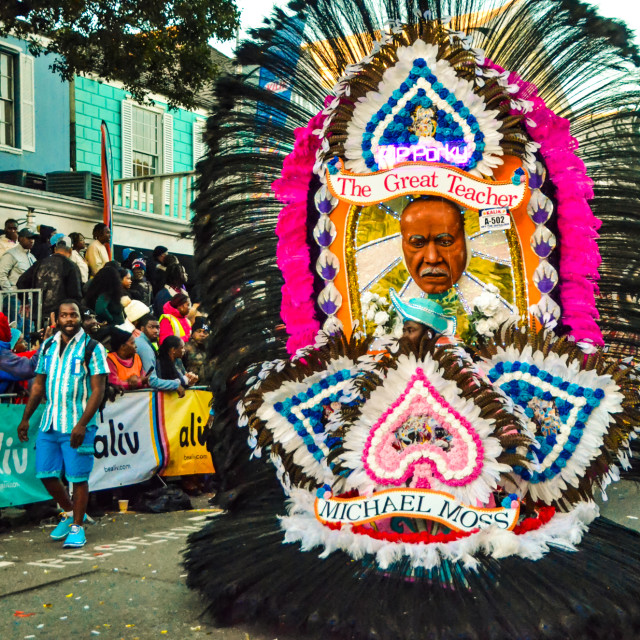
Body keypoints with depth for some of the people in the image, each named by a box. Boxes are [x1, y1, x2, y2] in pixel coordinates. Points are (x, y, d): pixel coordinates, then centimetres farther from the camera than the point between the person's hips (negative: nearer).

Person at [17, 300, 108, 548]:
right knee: (45, 474, 8)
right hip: (48, 424, 5)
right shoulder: (48, 346, 10)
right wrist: (26, 418, 11)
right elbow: (38, 385, 16)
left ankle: (77, 527, 15)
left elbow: (98, 390, -10)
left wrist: (82, 424, -17)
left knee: (78, 477, -1)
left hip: (77, 426, -5)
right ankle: (70, 513, 30)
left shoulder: (92, 348, -6)